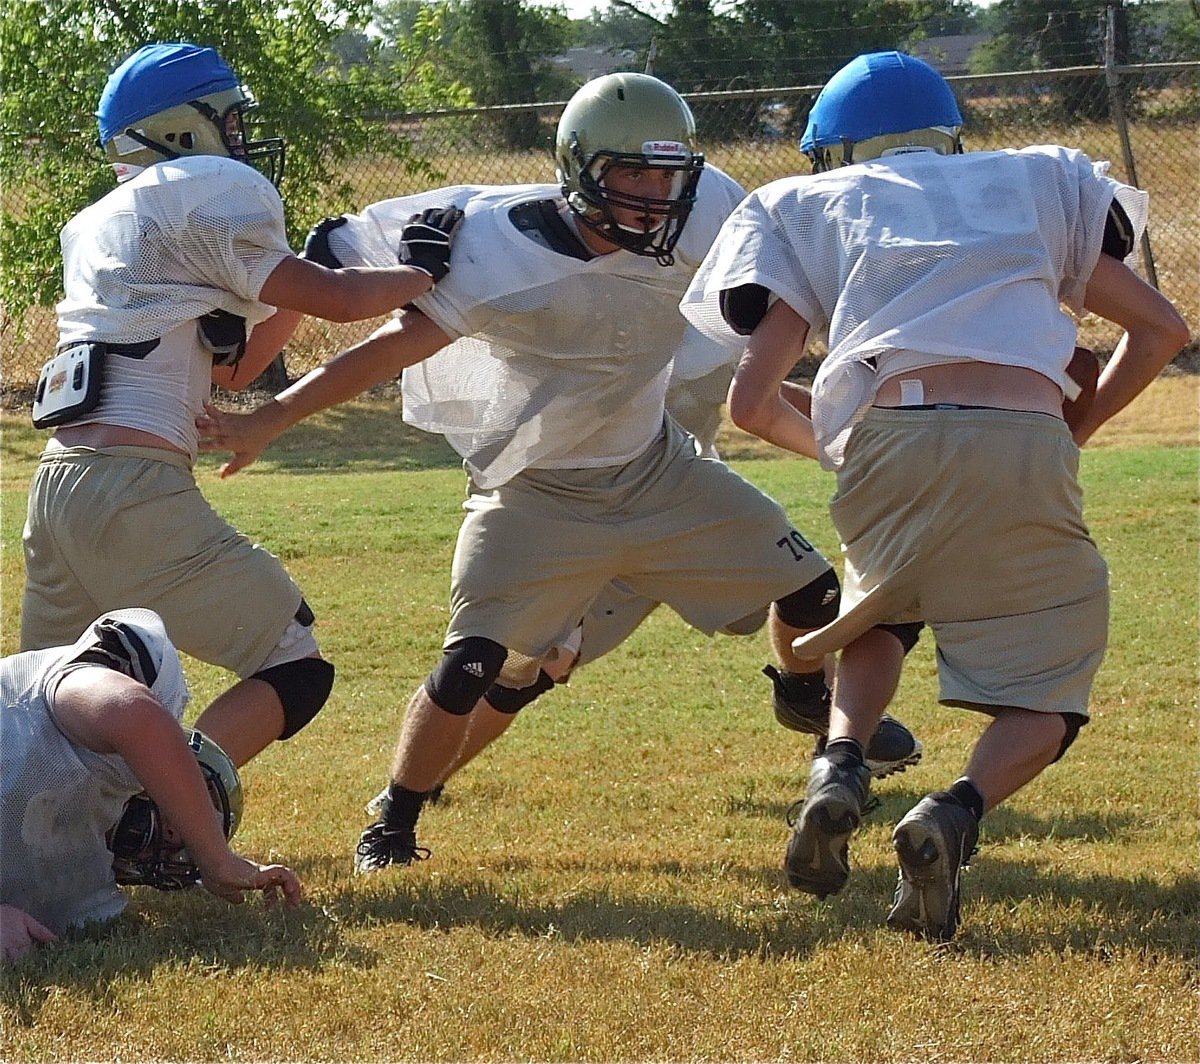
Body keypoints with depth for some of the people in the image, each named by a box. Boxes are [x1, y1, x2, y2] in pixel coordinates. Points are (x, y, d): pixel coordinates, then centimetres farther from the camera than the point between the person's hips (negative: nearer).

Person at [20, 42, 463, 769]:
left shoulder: (101, 225, 25)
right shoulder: (209, 191, 0)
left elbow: (234, 367, 29)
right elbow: (335, 301, -1)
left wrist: (306, 274, 26)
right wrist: (417, 274, 16)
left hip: (57, 483, 8)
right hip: (133, 488, -8)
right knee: (295, 672, -1)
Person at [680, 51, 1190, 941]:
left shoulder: (813, 208, 23)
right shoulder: (1030, 183, 29)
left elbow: (753, 400, 16)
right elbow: (1159, 327, 28)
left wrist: (826, 444, 36)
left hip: (888, 442, 1)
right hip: (1028, 447, -1)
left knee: (877, 615, 31)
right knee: (1047, 693, 13)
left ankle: (840, 767, 3)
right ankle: (959, 812, -17)